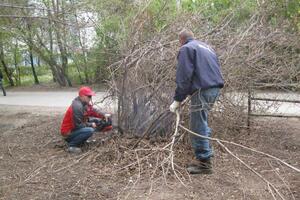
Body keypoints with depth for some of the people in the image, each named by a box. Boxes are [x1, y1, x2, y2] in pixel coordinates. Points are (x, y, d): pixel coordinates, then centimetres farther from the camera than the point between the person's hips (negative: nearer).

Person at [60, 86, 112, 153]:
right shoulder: (77, 106, -27)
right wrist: (91, 125, -15)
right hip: (68, 133, -10)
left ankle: (80, 140, 12)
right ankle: (72, 145, -13)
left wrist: (103, 115, -3)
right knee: (90, 130, -30)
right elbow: (78, 125, -26)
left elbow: (93, 111, 13)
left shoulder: (85, 103, 1)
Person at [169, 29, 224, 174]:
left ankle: (204, 163, 0)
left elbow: (183, 77, -10)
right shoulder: (206, 47, 27)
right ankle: (205, 153, 25)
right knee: (202, 124, 19)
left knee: (198, 127, -3)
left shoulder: (186, 49, 1)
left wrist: (177, 100, -9)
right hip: (215, 87, 9)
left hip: (202, 89, -9)